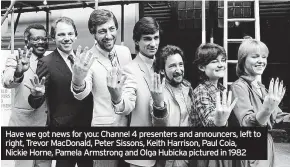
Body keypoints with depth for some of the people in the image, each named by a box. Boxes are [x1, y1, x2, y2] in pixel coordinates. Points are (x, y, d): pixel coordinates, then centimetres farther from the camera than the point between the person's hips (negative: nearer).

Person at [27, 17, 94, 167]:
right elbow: (35, 104, -13)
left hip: (88, 125, 5)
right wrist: (37, 94, -35)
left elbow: (89, 92, 8)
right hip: (63, 127, -5)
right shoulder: (46, 63, -11)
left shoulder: (83, 59, 3)